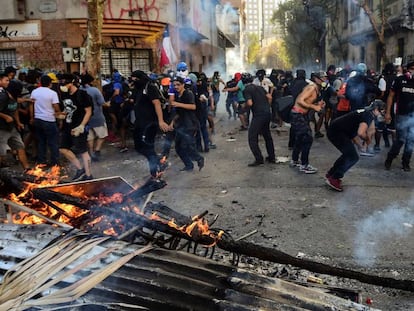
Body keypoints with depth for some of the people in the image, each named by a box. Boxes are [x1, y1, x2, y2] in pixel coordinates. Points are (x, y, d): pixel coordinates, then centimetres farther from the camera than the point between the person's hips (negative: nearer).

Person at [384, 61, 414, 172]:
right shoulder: (399, 80, -2)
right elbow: (391, 96, 0)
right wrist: (388, 112, -3)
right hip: (402, 115, -3)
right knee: (400, 139, -1)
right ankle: (389, 159, 18)